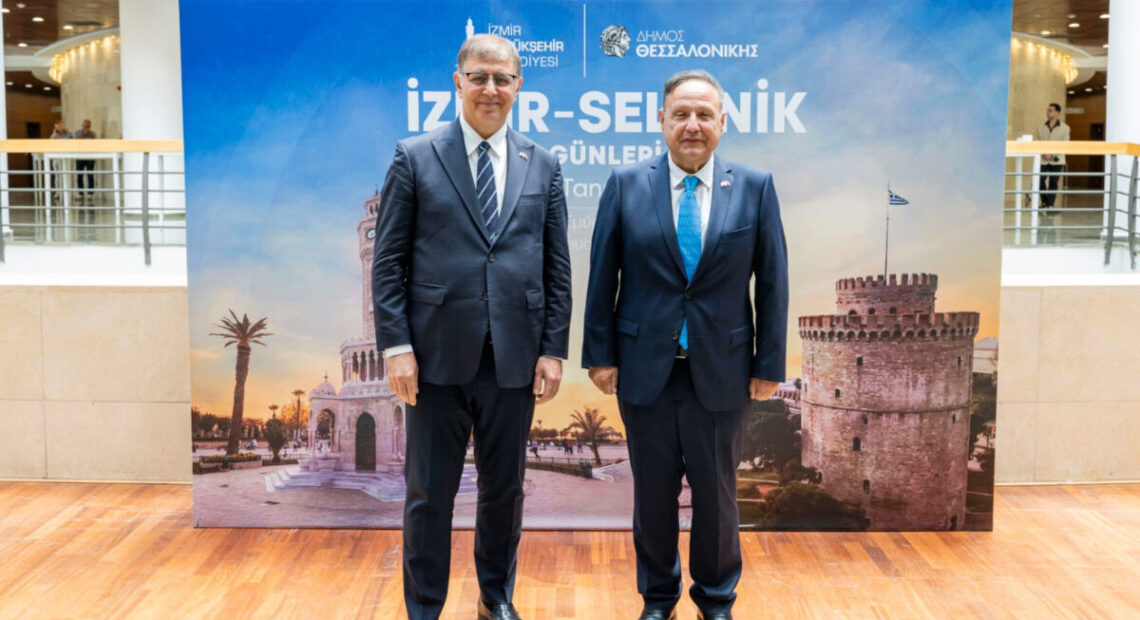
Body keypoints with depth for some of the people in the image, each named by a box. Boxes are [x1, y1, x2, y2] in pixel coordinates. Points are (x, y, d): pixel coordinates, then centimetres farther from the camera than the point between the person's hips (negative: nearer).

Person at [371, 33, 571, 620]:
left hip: (514, 359, 2)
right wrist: (396, 345, -8)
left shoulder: (542, 165, 8)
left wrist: (552, 349, 1)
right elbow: (388, 260, -1)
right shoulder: (414, 157, 1)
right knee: (429, 494, 7)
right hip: (437, 354, -2)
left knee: (505, 488, 15)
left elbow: (556, 266, 7)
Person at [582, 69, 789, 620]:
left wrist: (769, 364, -1)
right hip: (645, 368, 0)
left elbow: (772, 282, 1)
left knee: (716, 493, 13)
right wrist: (600, 355, -2)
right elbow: (601, 278, 1)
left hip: (721, 372, 0)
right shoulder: (625, 185, -1)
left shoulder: (755, 188, -1)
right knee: (653, 493, 13)